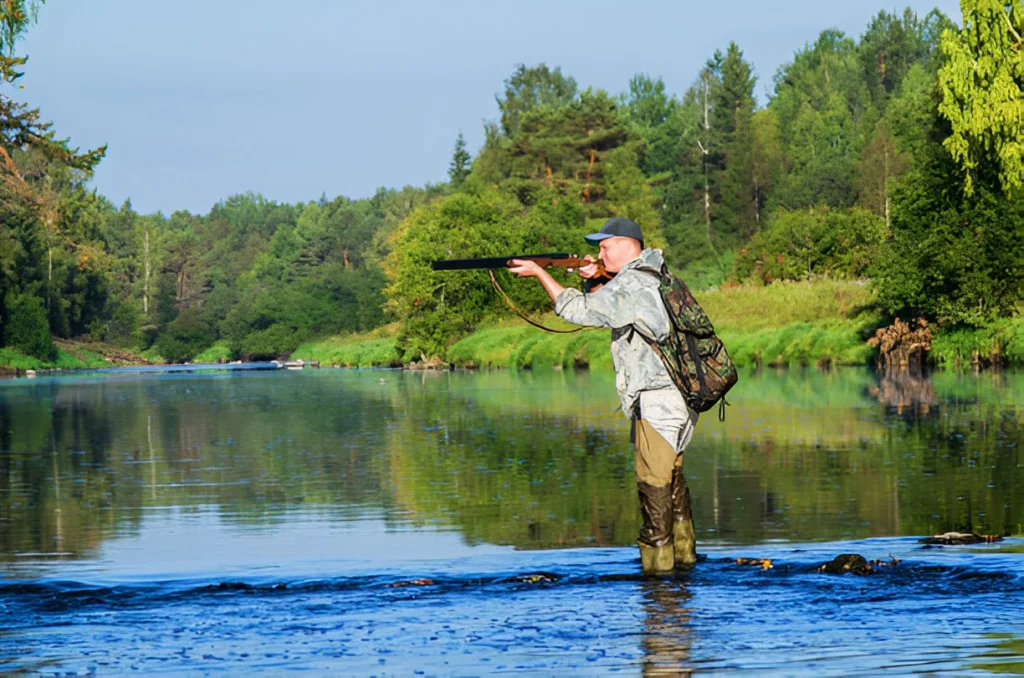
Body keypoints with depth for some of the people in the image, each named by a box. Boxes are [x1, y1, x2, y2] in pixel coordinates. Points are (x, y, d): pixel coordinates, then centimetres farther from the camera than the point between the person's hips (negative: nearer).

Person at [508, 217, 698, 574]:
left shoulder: (632, 283, -14)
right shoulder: (653, 276, 16)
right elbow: (608, 309, 24)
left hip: (658, 398, -10)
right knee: (670, 473, 19)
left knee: (653, 483, -6)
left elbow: (578, 310, -17)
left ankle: (657, 564, -4)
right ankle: (683, 553, 27)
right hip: (676, 396, 10)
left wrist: (539, 273, -9)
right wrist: (595, 280, 8)